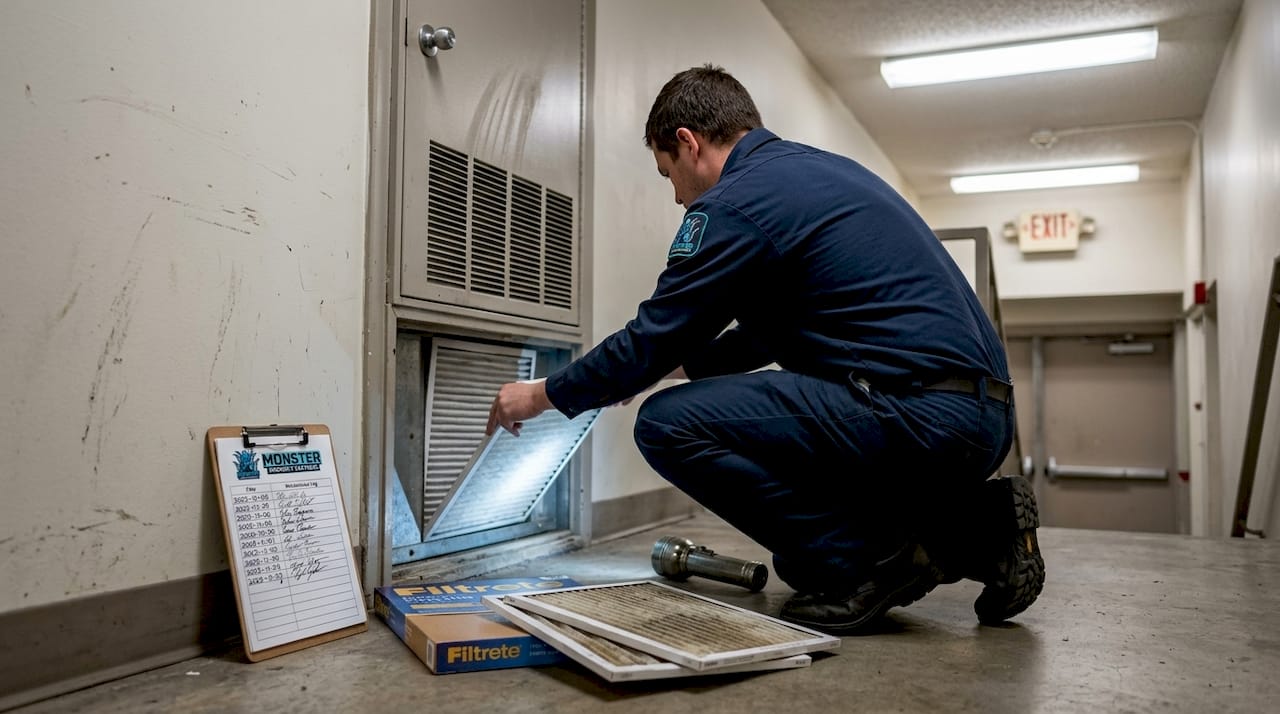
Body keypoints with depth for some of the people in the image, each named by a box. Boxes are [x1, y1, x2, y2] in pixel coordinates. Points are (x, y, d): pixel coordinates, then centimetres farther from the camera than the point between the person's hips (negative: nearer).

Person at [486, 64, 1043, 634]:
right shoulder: (820, 169, 22)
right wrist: (677, 365, 38)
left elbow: (653, 337, -3)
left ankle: (865, 562, -4)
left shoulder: (735, 203, -8)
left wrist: (544, 394, 13)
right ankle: (978, 527, 16)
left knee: (670, 424, -12)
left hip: (920, 415, -10)